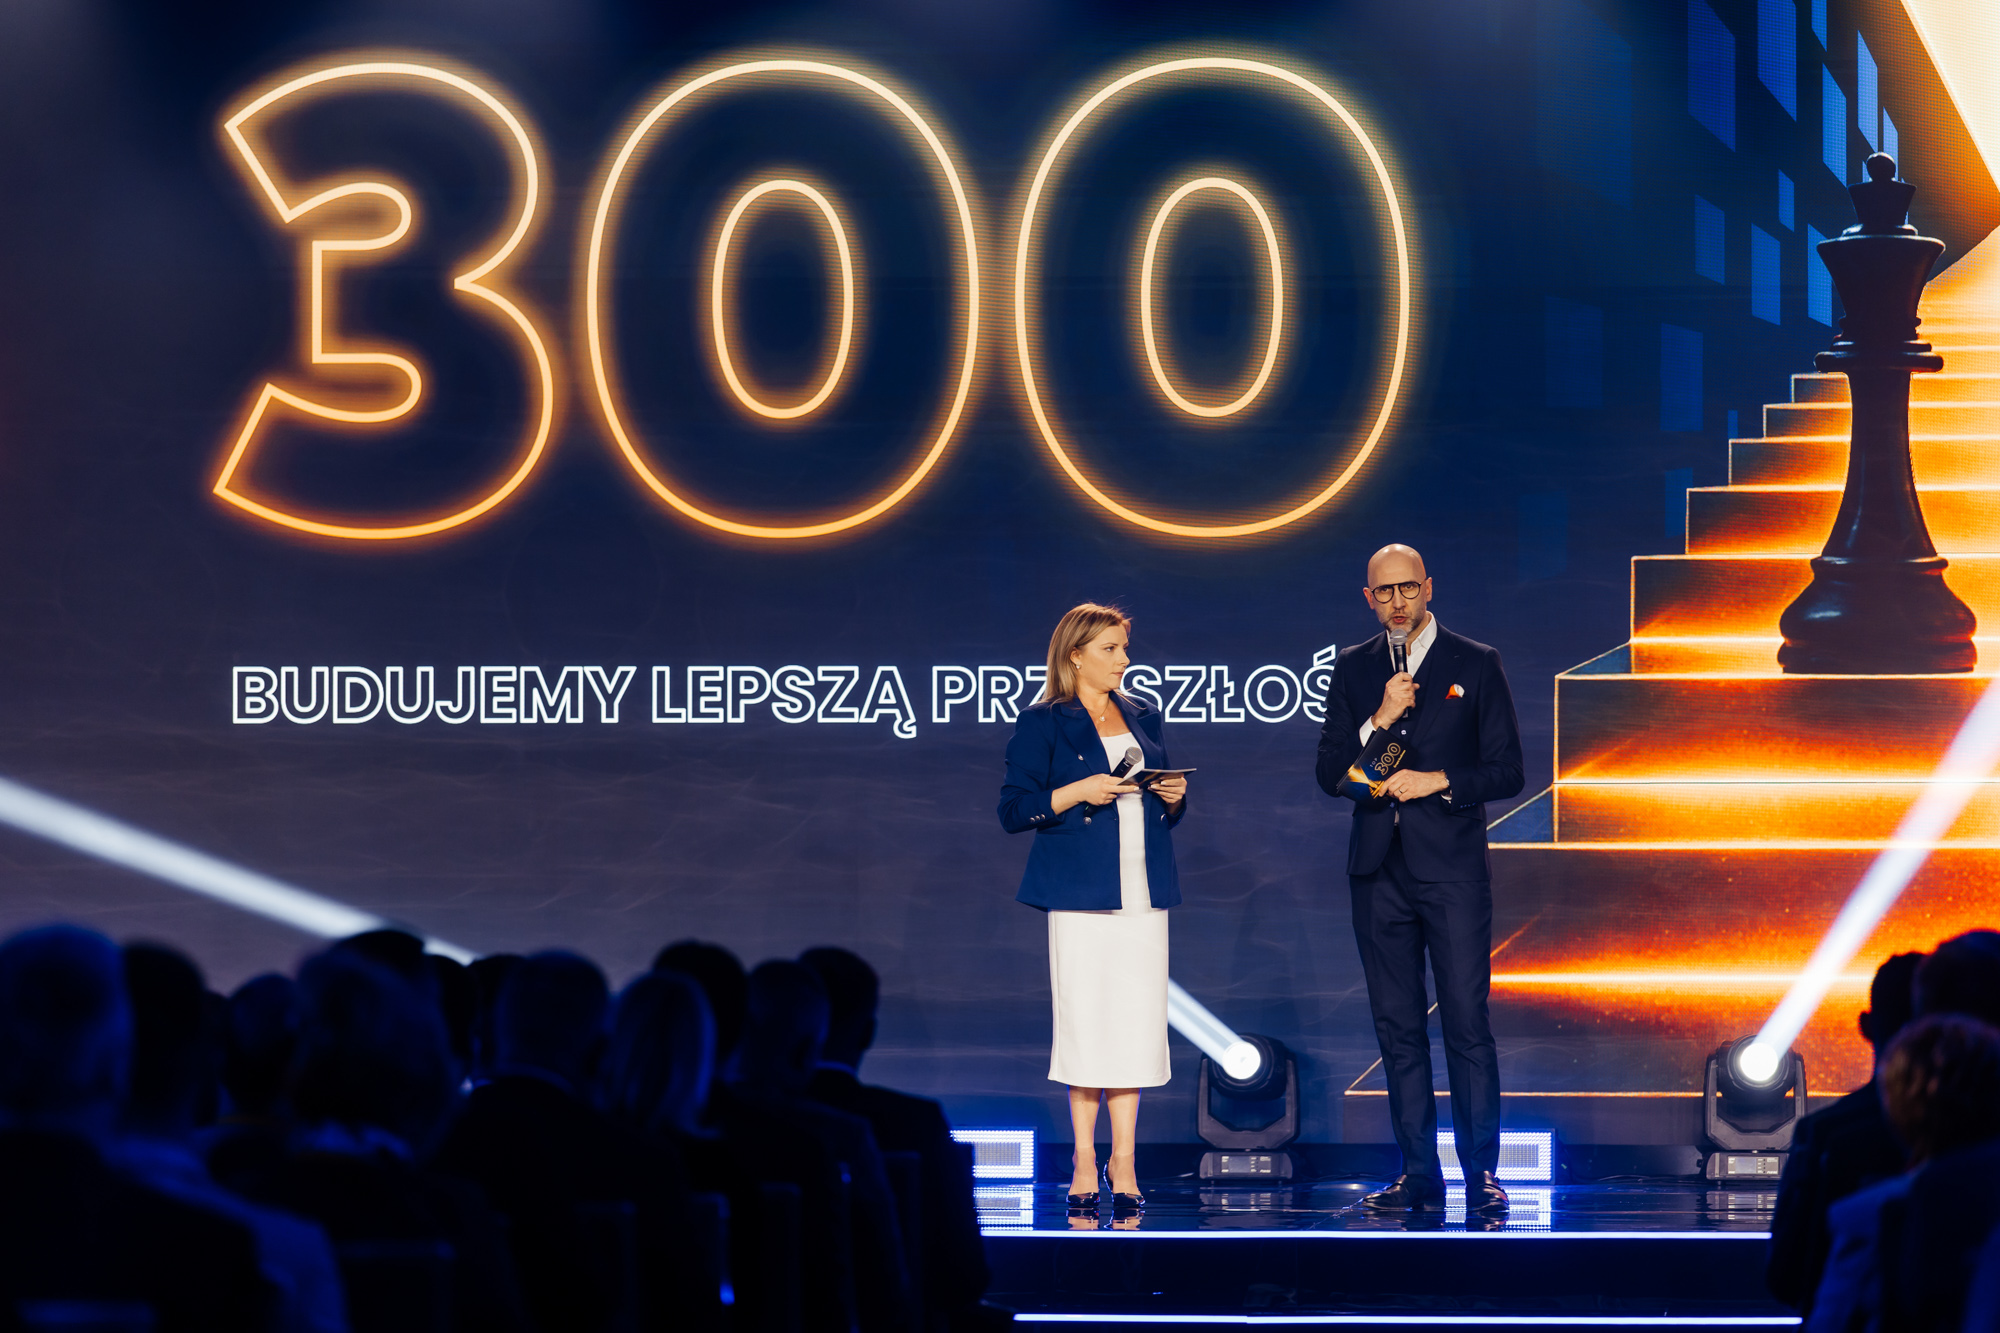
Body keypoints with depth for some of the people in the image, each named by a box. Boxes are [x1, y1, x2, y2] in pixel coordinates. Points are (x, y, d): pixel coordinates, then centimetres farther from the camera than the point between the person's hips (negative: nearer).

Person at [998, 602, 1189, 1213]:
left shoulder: (1142, 717, 17)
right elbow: (1013, 810, -3)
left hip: (1143, 891, 4)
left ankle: (1123, 1161, 4)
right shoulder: (1043, 722, 2)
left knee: (1137, 1020, -1)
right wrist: (1076, 792, -14)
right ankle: (1084, 1158, 3)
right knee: (1085, 1019, -6)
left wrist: (1175, 797, 3)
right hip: (1080, 889, -4)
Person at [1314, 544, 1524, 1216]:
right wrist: (1379, 719, -9)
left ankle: (1481, 1172, -6)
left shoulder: (1476, 664, 3)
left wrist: (1437, 781, -12)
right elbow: (1329, 774, 5)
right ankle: (1419, 1174, 9)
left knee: (1466, 1023, -8)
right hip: (1380, 872, 3)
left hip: (1452, 867, -3)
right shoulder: (1353, 669, 11)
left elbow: (1506, 771, 1)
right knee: (1398, 1029, 5)